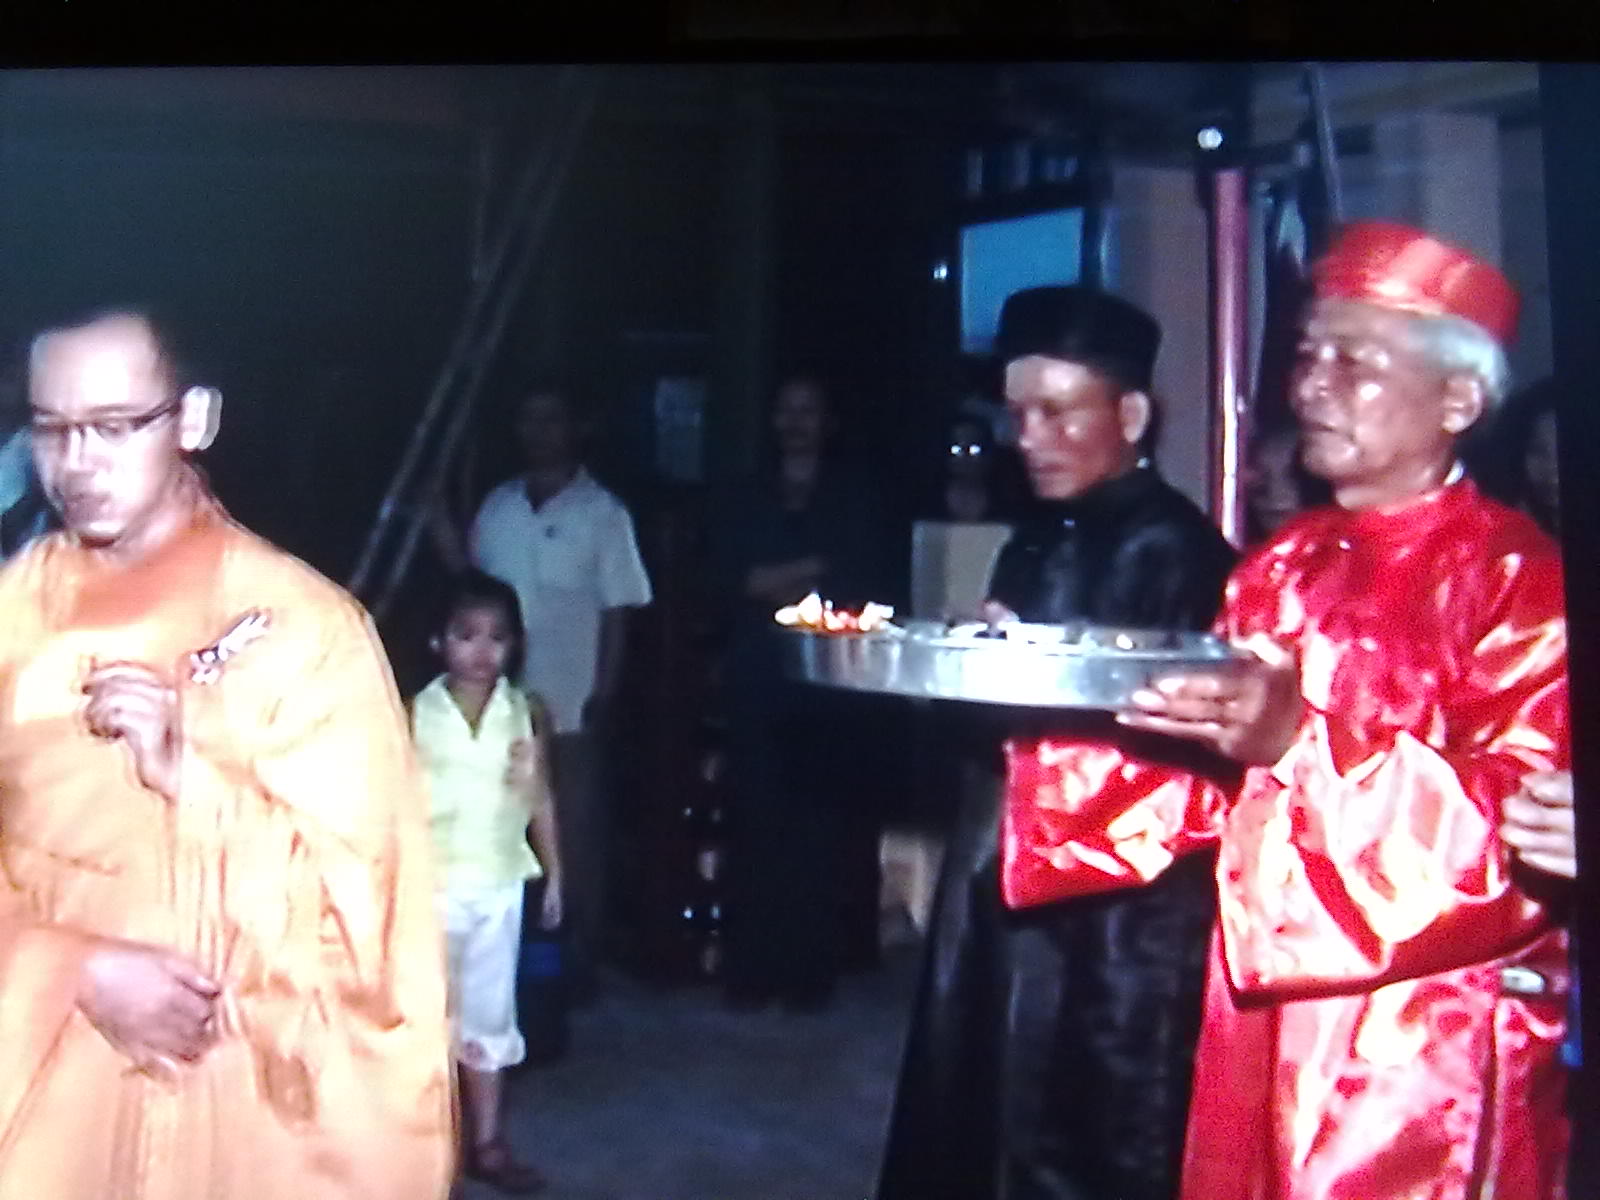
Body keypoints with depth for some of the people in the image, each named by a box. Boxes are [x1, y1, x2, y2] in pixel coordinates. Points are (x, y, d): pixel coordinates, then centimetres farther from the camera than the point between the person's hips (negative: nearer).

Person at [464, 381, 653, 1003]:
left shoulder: (602, 513, -3)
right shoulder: (496, 507, 9)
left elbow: (616, 612, -5)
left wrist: (603, 696, -10)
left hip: (571, 708, -4)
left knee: (574, 840, 5)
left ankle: (577, 963, 16)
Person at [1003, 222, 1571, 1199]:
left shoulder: (1519, 581, -12)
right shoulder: (1285, 567, 10)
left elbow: (1524, 829, -21)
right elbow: (1209, 772, 10)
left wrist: (1302, 744, -30)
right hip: (1266, 1021, 6)